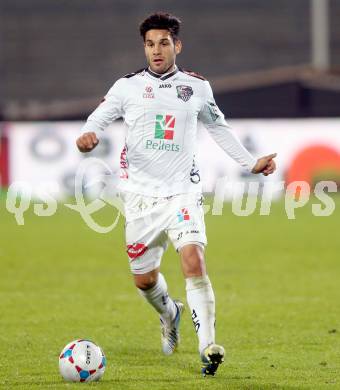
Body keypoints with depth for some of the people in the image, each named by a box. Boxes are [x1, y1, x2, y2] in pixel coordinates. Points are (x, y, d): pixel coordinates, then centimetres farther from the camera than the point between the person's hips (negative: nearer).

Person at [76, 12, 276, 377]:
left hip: (182, 192, -1)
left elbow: (219, 128, 20)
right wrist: (89, 135, -23)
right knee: (144, 279, 9)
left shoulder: (197, 87, 7)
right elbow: (99, 118, 1)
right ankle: (169, 314, 44)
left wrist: (250, 163, 18)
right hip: (140, 195, 1)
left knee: (194, 262, -22)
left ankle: (207, 346, -23)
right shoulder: (127, 86, 3)